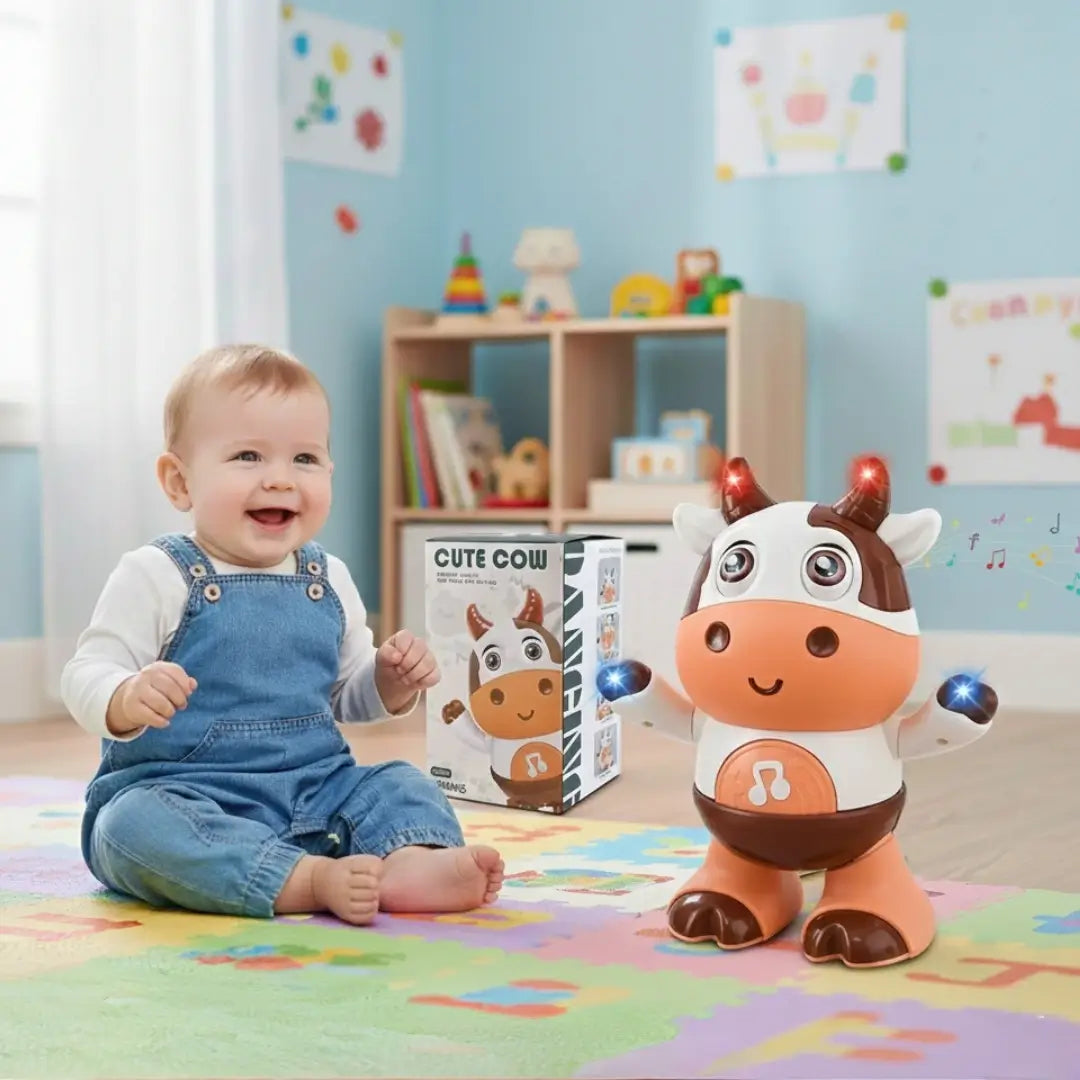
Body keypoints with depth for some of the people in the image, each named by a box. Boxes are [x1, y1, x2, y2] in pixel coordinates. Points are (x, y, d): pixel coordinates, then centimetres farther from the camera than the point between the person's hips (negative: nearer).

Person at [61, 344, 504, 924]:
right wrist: (128, 701, -34)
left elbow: (346, 694, 22)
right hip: (177, 791, -5)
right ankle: (314, 881, -41)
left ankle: (414, 861, -39)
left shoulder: (328, 579, 10)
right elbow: (86, 675, -11)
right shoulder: (156, 576, -7)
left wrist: (392, 681, 0)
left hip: (316, 790, 6)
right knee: (137, 823, -34)